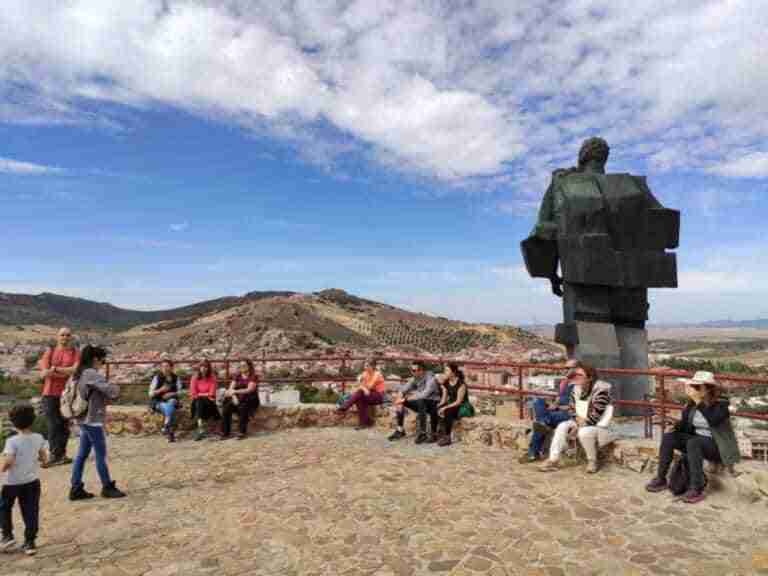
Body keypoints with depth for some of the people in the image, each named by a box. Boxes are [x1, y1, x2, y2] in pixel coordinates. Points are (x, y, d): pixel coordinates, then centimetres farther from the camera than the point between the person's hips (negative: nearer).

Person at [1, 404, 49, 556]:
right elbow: (44, 459, 0)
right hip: (33, 481, 3)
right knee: (31, 512, 9)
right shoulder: (38, 438, -4)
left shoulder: (12, 441, -17)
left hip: (13, 482, -3)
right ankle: (29, 543, 13)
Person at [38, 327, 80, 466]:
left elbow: (76, 370, -12)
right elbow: (45, 372, -6)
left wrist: (55, 369, -10)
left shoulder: (76, 353, 4)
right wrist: (68, 372, -10)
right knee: (53, 425, -4)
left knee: (64, 425, 4)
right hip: (50, 394, 0)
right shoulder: (49, 352, 7)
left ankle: (59, 455, 14)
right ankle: (56, 455, 1)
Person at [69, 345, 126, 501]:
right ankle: (107, 488, 14)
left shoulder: (80, 374, 10)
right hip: (93, 420, -9)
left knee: (82, 455, 14)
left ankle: (76, 489, 20)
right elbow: (112, 392, -23)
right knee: (101, 455, 3)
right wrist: (116, 387, -1)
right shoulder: (92, 374, -19)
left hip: (84, 419, 9)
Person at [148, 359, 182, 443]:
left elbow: (179, 391, 4)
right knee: (167, 407, -33)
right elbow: (151, 393, -1)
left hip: (171, 400, 1)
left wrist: (171, 394, -15)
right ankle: (170, 432, -36)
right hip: (158, 402, -1)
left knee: (171, 403, -35)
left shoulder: (176, 378, 5)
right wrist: (160, 390, -19)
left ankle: (166, 426, -40)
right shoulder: (157, 377, 1)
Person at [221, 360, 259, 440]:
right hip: (238, 398, 4)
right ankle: (225, 432, -19)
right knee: (227, 407, -25)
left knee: (242, 407, -36)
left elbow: (249, 390, -15)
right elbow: (231, 388, 3)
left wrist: (235, 391, -20)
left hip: (250, 400, -4)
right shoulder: (238, 377, 13)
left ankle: (242, 432, -27)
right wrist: (234, 396, -17)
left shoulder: (253, 377, -2)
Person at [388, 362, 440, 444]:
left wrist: (406, 399, -32)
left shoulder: (430, 379, -22)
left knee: (420, 401, -39)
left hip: (432, 404, -7)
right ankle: (400, 430, 1)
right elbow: (404, 388, -1)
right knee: (398, 401, -5)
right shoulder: (416, 378, 0)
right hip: (421, 404, 7)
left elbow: (424, 395, -35)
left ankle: (422, 433, -30)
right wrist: (399, 396, -24)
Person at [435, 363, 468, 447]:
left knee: (447, 411, -33)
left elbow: (458, 402, -21)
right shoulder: (445, 383, 3)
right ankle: (443, 434, -18)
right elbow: (444, 398, 2)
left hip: (462, 407, -6)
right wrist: (440, 406, -18)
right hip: (451, 405, 6)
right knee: (436, 409, -20)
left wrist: (445, 408, -27)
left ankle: (447, 437, -21)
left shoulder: (461, 384, -18)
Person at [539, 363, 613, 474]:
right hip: (580, 423, 7)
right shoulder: (576, 389, 2)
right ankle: (553, 460, -17)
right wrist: (578, 419, -10)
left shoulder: (600, 391, -20)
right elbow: (572, 410, 10)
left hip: (598, 427, -7)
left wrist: (578, 427, -21)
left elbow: (595, 417, -21)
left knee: (584, 432, -36)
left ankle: (592, 461, -9)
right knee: (562, 426, -18)